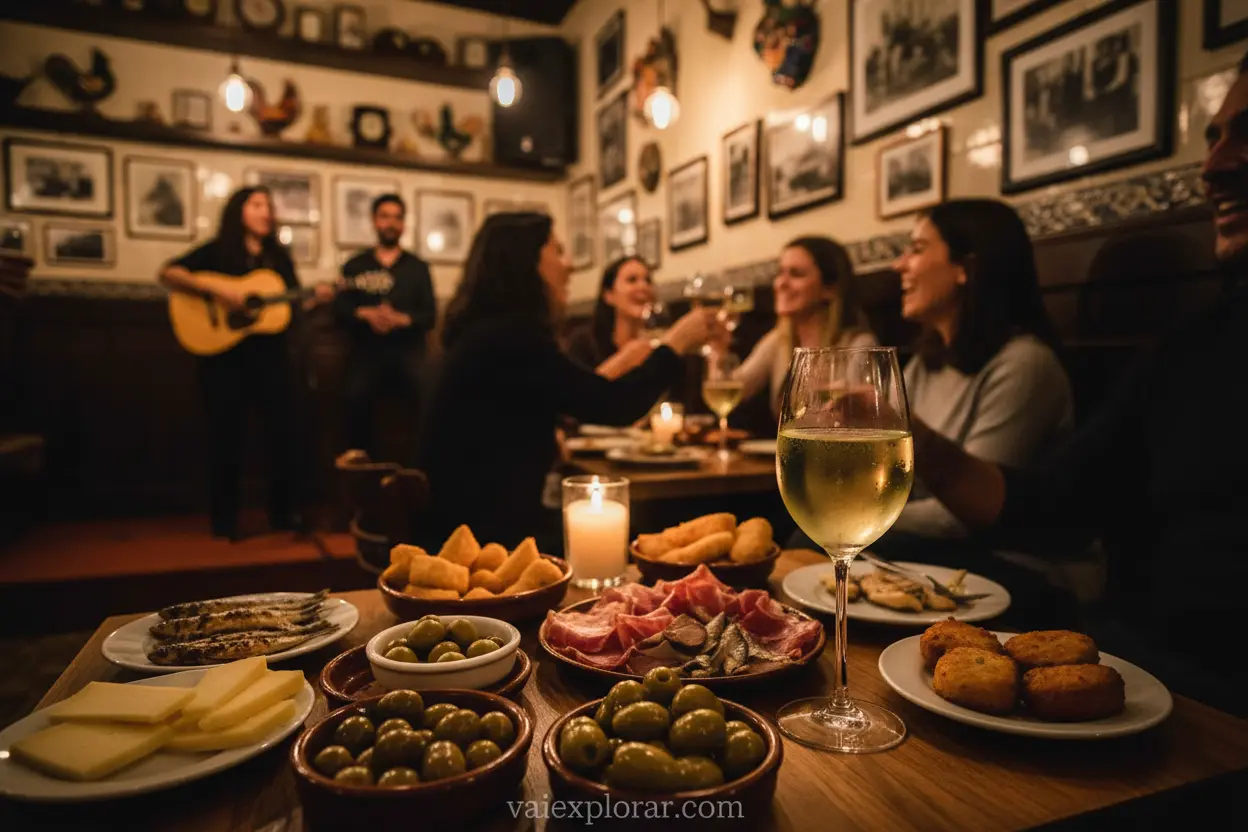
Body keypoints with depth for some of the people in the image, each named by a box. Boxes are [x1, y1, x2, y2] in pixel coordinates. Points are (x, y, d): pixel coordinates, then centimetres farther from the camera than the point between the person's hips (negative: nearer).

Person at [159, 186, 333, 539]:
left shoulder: (279, 256, 13)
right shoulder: (217, 250, 0)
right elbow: (168, 274, -10)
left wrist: (315, 297, -9)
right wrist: (215, 288, -22)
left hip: (271, 353, 4)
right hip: (225, 355, -4)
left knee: (284, 431, 1)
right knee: (227, 435, 0)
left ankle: (284, 511, 14)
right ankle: (224, 519, 12)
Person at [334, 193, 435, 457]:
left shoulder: (418, 267, 13)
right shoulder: (355, 265, 14)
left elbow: (430, 315, 2)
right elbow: (340, 309, 4)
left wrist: (401, 319, -18)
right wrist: (366, 314, -16)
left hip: (408, 347, 0)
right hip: (367, 348, 0)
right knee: (355, 398, -29)